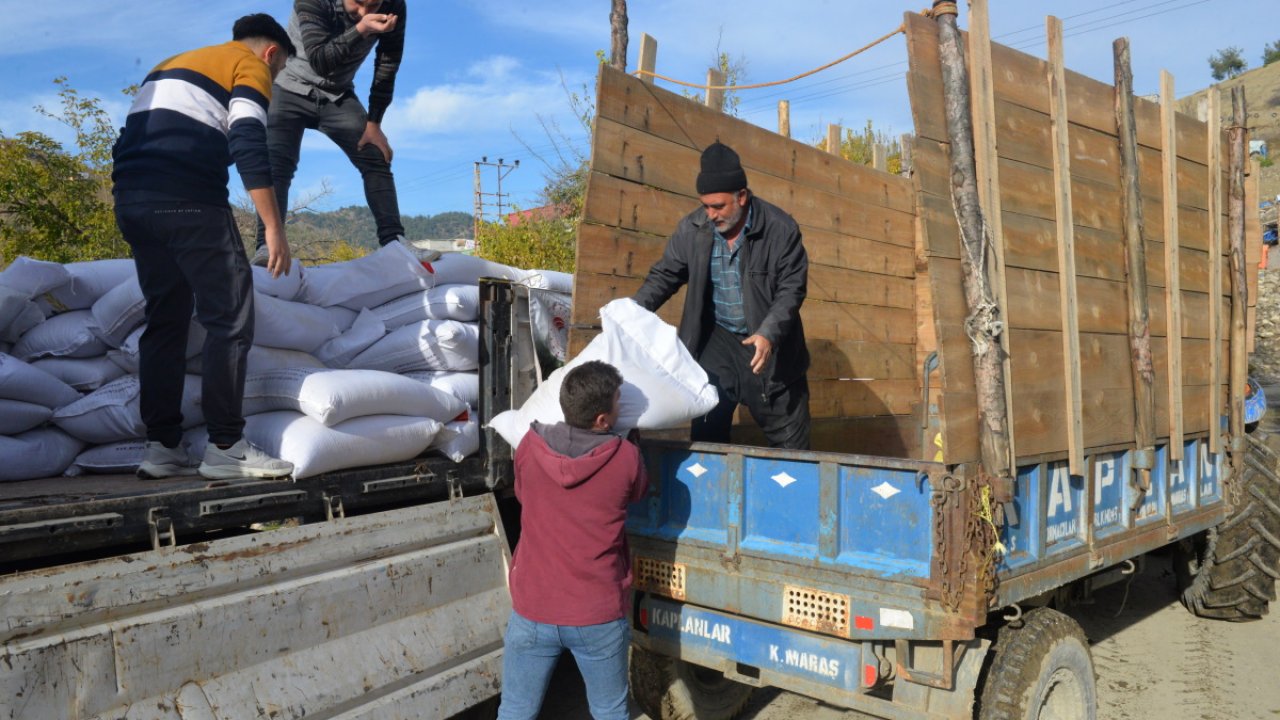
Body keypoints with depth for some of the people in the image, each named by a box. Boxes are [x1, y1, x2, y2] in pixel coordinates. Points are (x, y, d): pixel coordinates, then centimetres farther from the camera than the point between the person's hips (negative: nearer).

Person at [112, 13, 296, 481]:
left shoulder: (170, 65, 30)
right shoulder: (251, 67, 5)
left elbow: (134, 142, 25)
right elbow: (248, 146, -12)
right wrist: (274, 228, -15)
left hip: (130, 199, 8)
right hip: (188, 201, -8)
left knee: (165, 320, 12)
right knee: (230, 319, -4)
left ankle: (162, 446, 12)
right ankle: (225, 448, -5)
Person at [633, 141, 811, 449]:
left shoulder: (780, 228, -14)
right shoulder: (691, 230, -7)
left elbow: (792, 287, -13)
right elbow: (664, 276, 2)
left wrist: (769, 334, -28)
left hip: (769, 343, -1)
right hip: (716, 340, 2)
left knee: (791, 443, 9)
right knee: (705, 437, 3)